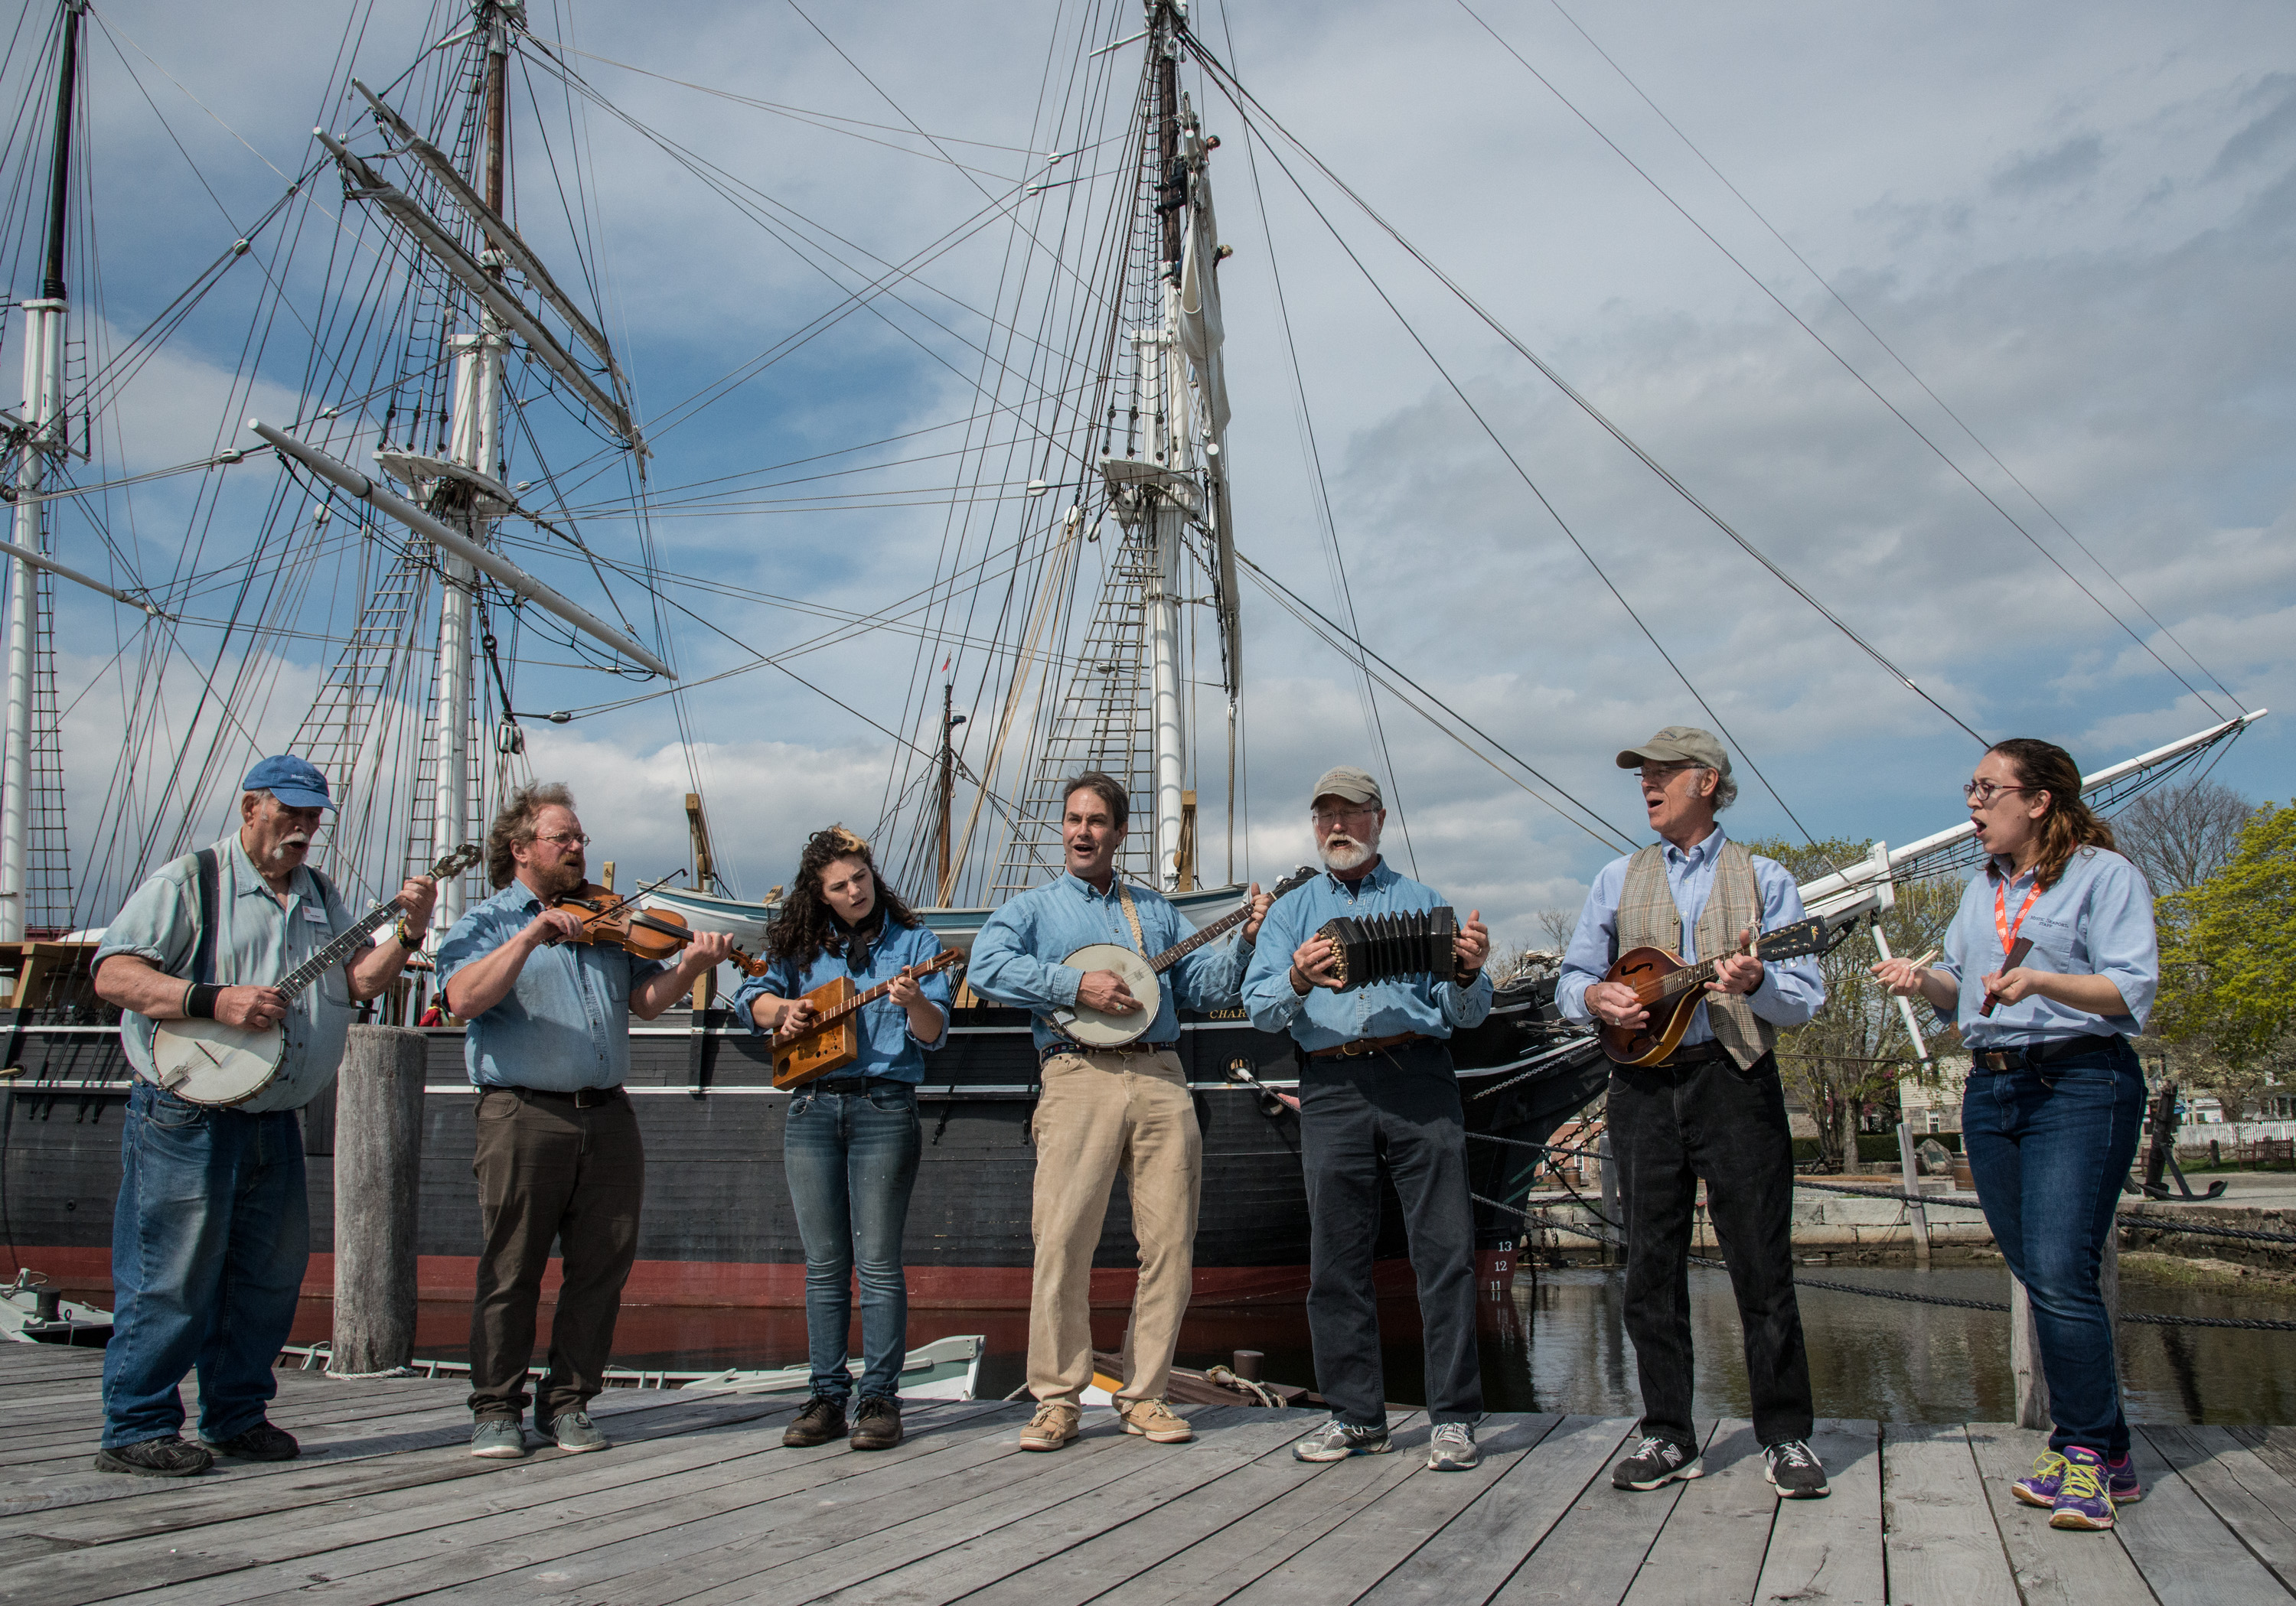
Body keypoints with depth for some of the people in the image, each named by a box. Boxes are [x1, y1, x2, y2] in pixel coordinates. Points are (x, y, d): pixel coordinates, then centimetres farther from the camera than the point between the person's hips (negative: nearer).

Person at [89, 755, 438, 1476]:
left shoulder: (320, 895, 14)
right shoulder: (188, 882, -5)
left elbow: (360, 981, 6)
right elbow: (113, 976, -13)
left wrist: (407, 931, -11)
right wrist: (215, 1001, -22)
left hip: (275, 1117, 7)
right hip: (186, 1115, -7)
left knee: (272, 1273, 11)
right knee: (171, 1275, -3)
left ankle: (235, 1416, 24)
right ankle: (135, 1430, 9)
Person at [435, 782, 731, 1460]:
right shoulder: (486, 923, 4)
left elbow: (645, 1000, 9)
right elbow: (463, 999, -14)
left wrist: (690, 965, -9)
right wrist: (529, 937, -23)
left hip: (607, 1117, 4)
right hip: (523, 1117, -4)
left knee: (602, 1267, 6)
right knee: (511, 1271, 2)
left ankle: (568, 1403, 18)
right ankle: (497, 1409, 14)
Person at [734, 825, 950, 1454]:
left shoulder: (913, 942, 3)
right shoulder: (804, 946, 12)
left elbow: (933, 1034, -5)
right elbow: (749, 996, 19)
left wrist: (913, 1001, -26)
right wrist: (781, 1009, -2)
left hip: (884, 1106, -3)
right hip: (812, 1109, 4)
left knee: (878, 1262, -3)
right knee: (824, 1265, 7)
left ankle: (879, 1401, 3)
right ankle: (828, 1397, 14)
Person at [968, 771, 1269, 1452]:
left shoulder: (1156, 910, 24)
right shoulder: (1033, 908, 14)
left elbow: (1204, 987, 17)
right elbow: (987, 967, -6)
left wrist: (1245, 938, 1)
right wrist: (1076, 984, -13)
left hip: (1161, 1081, 3)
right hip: (1080, 1077, -3)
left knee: (1169, 1243, 0)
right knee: (1063, 1240, -9)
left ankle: (1144, 1395, 11)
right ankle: (1057, 1401, 1)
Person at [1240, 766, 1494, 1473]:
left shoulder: (1423, 902, 17)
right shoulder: (1292, 910, 19)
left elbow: (1466, 1014, 10)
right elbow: (1260, 1005, 5)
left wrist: (1466, 973, -13)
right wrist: (1298, 980, -17)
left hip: (1418, 1077, -1)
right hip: (1332, 1088, 1)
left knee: (1445, 1248, -5)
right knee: (1337, 1257, 2)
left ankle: (1453, 1418, 1)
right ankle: (1356, 1415, 12)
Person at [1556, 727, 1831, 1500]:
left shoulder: (1763, 879, 6)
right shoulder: (1617, 879, 14)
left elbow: (1805, 997, 0)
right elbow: (1571, 977, 15)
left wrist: (1754, 984, -21)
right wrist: (1596, 996, -7)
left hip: (1736, 1080, -3)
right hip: (1643, 1085, 3)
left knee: (1762, 1264, -1)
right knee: (1652, 1267, 5)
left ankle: (1786, 1437, 10)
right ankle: (1668, 1436, 14)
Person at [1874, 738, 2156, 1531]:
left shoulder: (2105, 874, -2)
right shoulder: (1982, 888, 20)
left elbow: (2133, 991, -11)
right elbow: (1960, 989, 20)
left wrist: (2041, 981, -26)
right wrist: (1925, 979, -1)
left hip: (2080, 1086, -7)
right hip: (1990, 1089, 7)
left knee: (2060, 1272, -16)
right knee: (2036, 1276, 7)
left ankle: (2088, 1451, -5)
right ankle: (2098, 1455, 16)